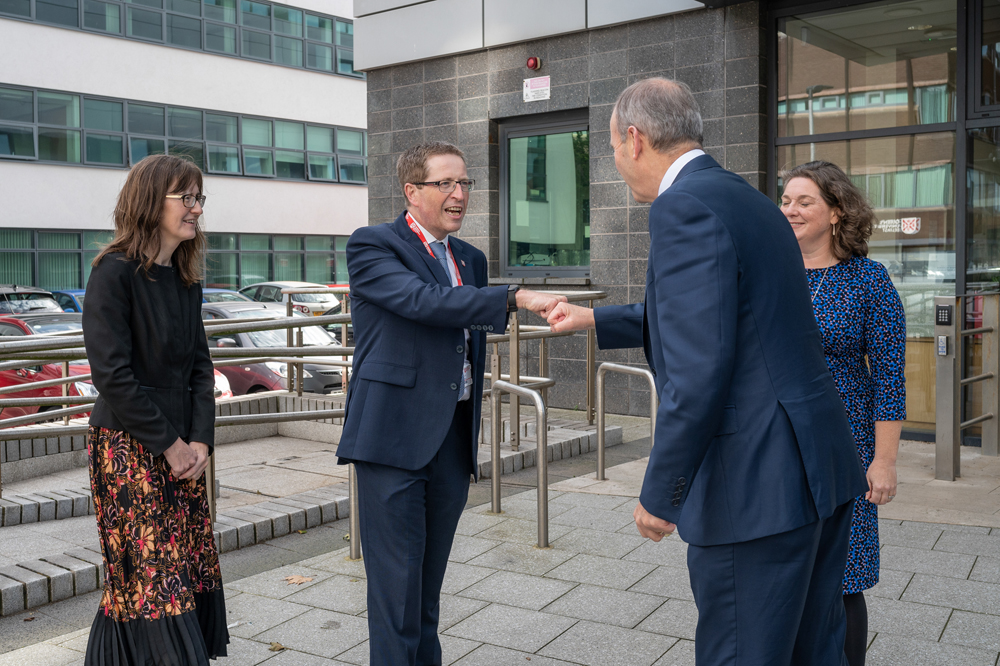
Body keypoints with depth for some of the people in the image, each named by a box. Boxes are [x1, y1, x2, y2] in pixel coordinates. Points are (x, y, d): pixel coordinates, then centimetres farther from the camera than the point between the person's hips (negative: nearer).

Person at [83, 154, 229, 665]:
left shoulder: (186, 279, 10)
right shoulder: (115, 272, -12)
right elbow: (112, 374, -15)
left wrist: (200, 439, -2)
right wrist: (168, 443, -12)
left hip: (183, 446, 7)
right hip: (128, 447, -7)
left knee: (193, 565, 9)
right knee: (153, 574, -4)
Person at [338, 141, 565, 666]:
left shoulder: (471, 260, 16)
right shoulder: (371, 246, -5)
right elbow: (424, 301, -23)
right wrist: (517, 298, -29)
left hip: (454, 440, 6)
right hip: (395, 437, -6)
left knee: (430, 575, 15)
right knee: (396, 579, -2)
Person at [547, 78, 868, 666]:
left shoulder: (683, 206, -15)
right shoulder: (749, 200, 16)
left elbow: (699, 366, -24)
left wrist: (661, 494, -15)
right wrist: (596, 319, 37)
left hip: (757, 484, -10)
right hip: (822, 464, 10)